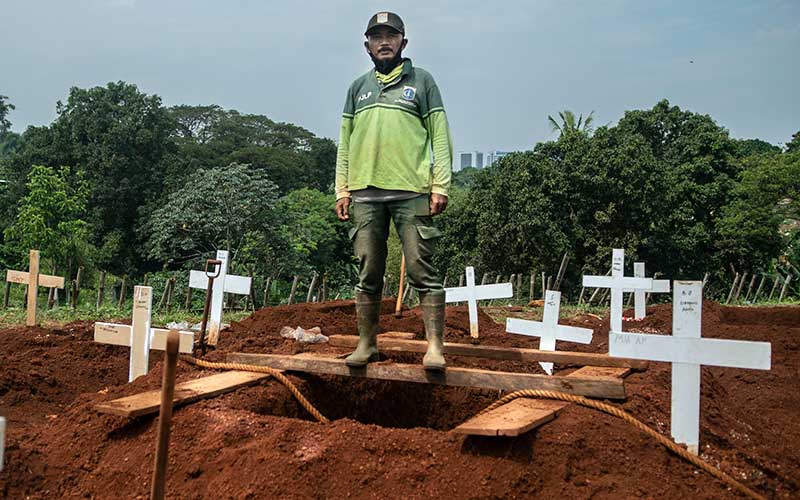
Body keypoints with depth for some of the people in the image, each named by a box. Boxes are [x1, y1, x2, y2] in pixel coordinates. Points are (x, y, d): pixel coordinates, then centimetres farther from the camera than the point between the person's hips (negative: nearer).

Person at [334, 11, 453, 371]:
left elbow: (440, 136, 3)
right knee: (368, 275, 6)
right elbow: (345, 143, 17)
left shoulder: (422, 81, 9)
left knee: (423, 271, -5)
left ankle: (434, 347, -2)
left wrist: (440, 186, -7)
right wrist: (342, 189, 7)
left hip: (412, 192, -3)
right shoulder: (358, 88, 18)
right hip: (365, 193, 3)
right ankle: (367, 344, 16)